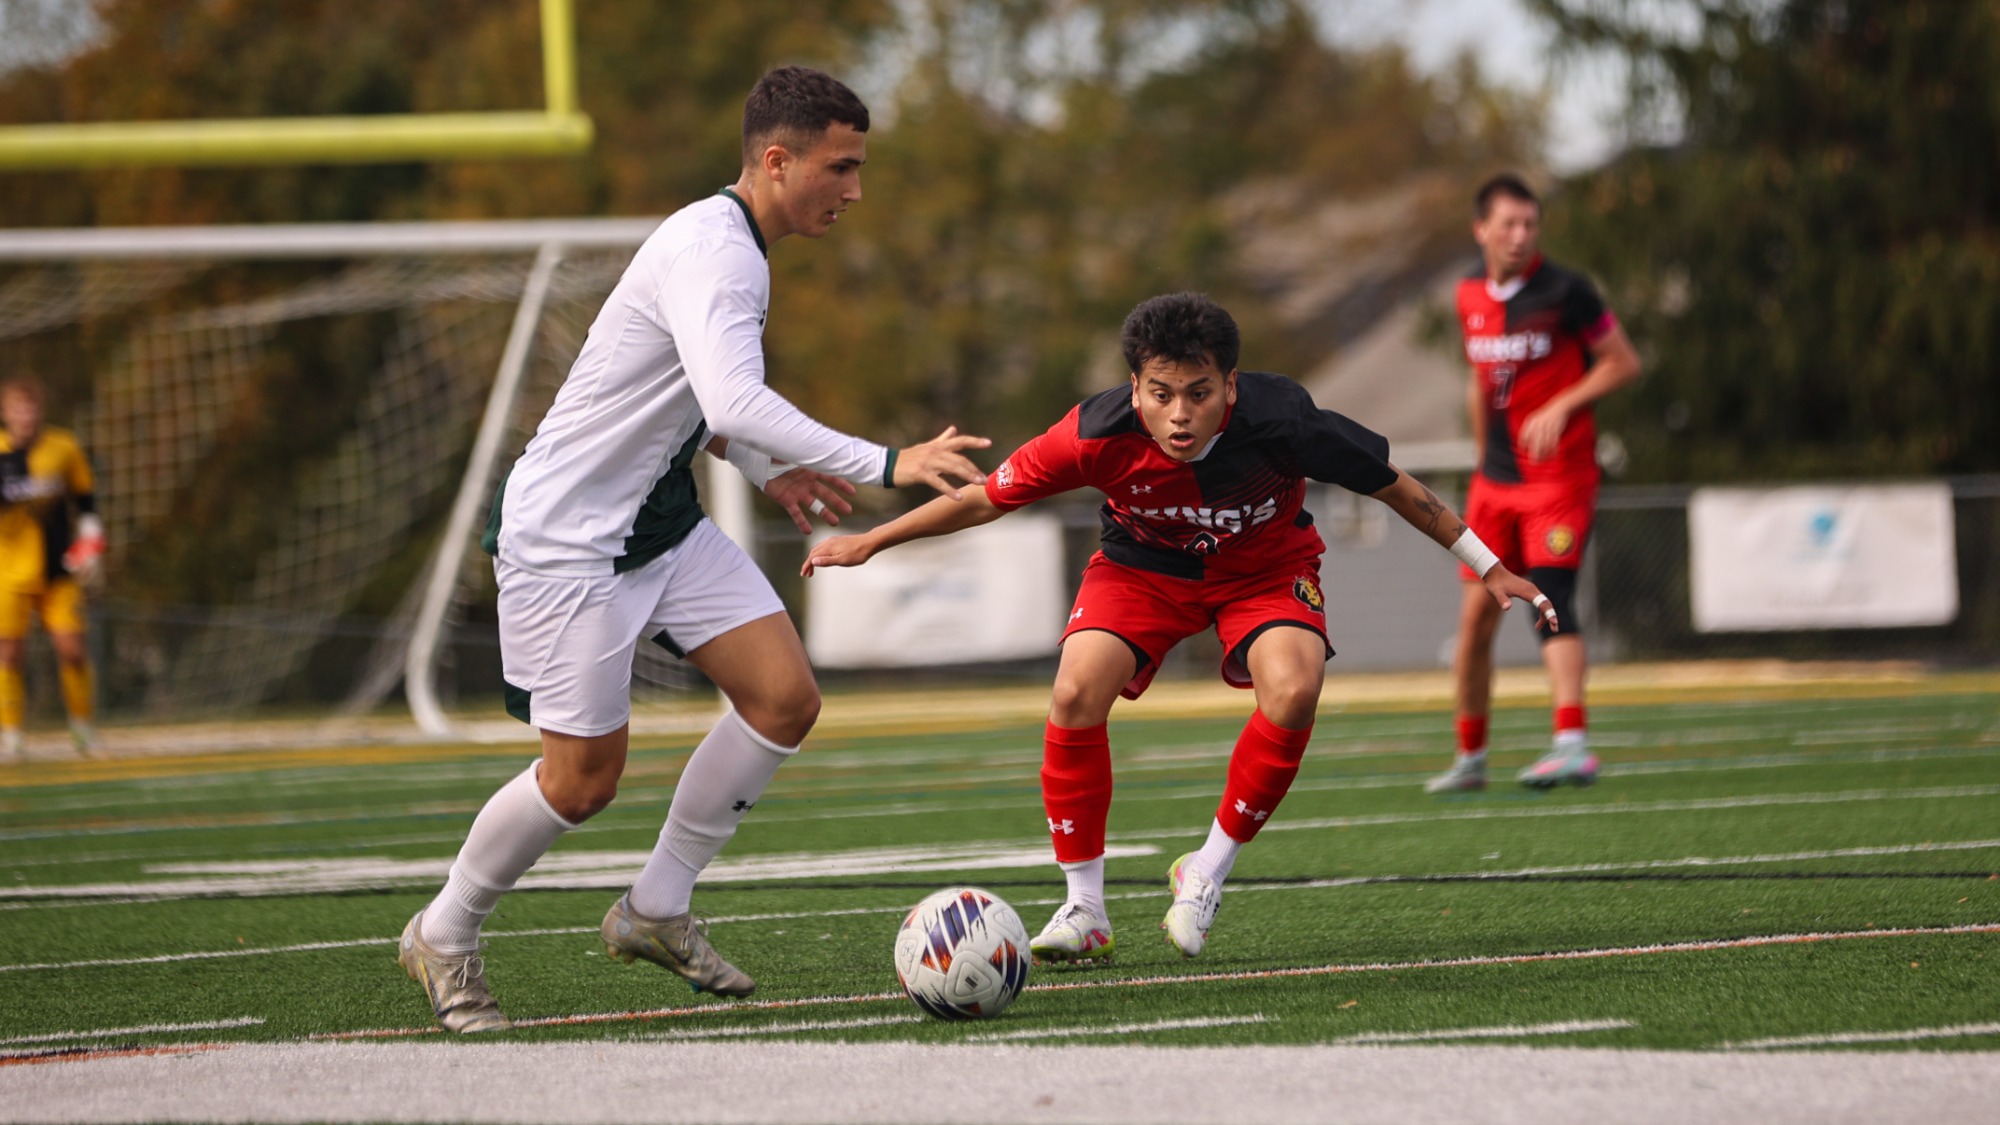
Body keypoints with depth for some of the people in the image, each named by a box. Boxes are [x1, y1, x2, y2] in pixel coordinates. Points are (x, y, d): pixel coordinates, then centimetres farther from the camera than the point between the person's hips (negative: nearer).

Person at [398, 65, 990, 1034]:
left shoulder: (734, 246, 8)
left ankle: (655, 912, 11)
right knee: (584, 776, -4)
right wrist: (884, 465, -41)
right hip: (565, 537, -9)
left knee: (786, 699, -3)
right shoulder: (711, 252, -24)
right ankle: (443, 938, 19)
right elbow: (735, 401, -39)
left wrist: (765, 470, 17)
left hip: (660, 520, 9)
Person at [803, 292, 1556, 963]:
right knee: (1076, 694, -24)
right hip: (1142, 565, 1)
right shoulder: (1099, 434, -31)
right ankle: (1084, 910, -7)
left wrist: (1484, 565, -6)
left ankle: (1208, 873, -8)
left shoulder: (1279, 419, -33)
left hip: (1265, 567, -1)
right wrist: (872, 543, -9)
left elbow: (1389, 483, -16)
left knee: (1292, 692, -30)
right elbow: (986, 498, -14)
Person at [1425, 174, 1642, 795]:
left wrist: (1560, 407, -17)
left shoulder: (1564, 291, -10)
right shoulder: (1470, 296, 7)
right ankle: (1470, 755, 19)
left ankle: (1572, 744, -29)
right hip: (1496, 479, 6)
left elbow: (1624, 363, -5)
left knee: (1550, 597, -21)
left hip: (1560, 474, -5)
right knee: (1477, 613, 5)